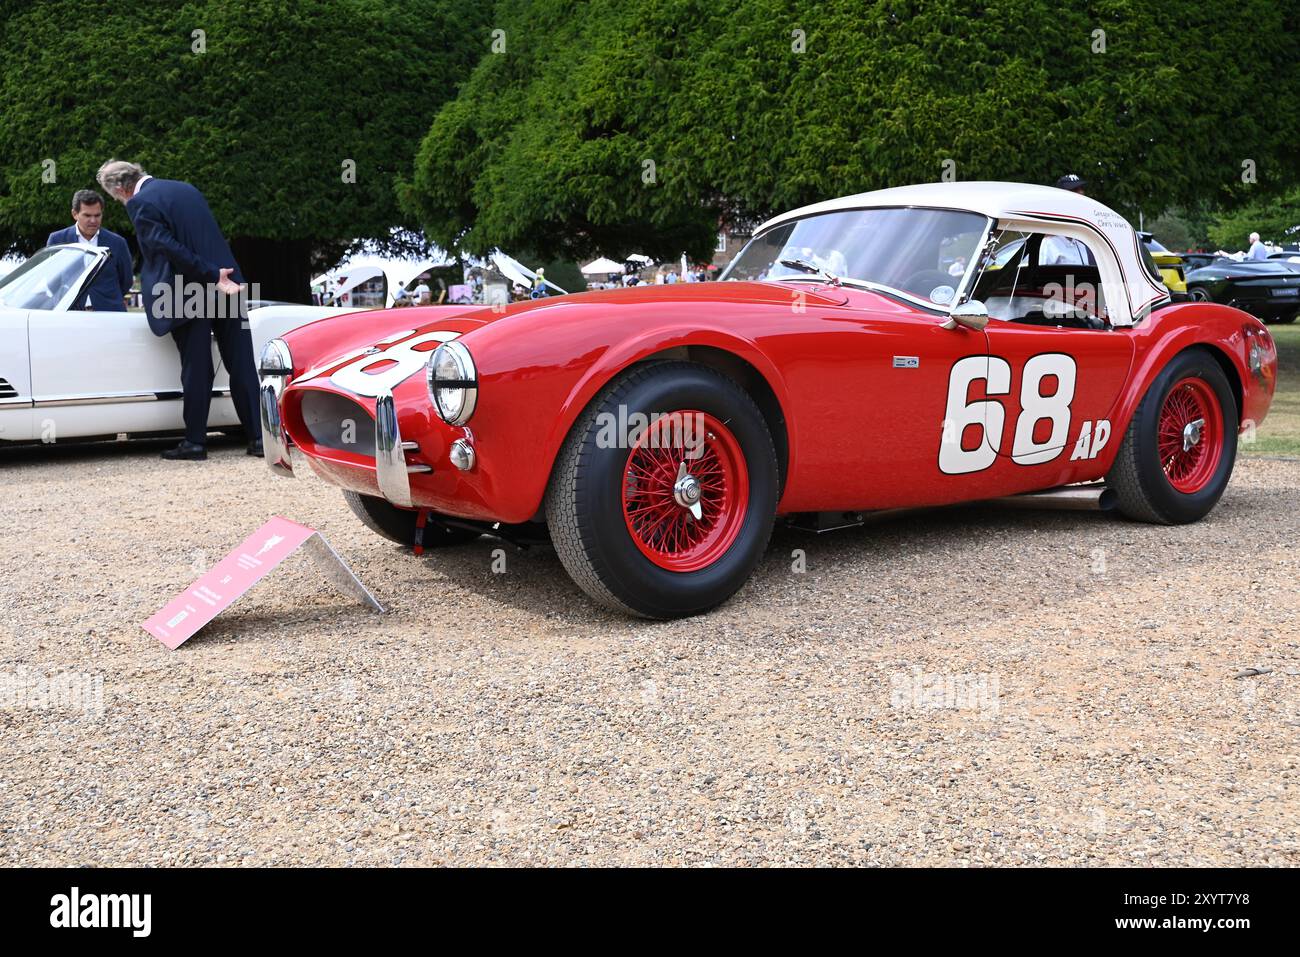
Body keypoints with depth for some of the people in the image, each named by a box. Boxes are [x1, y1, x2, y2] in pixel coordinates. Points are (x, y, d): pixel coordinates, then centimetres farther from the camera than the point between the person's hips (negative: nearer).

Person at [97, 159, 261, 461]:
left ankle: (195, 442, 9)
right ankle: (258, 437, 7)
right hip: (225, 288, 6)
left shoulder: (140, 204, -6)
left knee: (196, 371, 2)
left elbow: (169, 248, -15)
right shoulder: (186, 188, 16)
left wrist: (212, 276, -14)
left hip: (188, 297, -6)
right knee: (242, 366, 5)